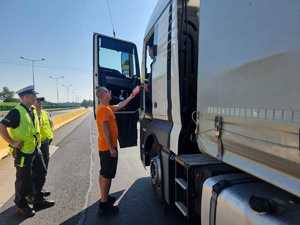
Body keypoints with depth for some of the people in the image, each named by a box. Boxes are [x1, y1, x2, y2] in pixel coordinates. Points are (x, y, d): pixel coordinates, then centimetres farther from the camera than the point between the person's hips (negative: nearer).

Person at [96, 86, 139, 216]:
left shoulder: (107, 107, 13)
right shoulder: (103, 109, -18)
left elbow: (120, 106, 25)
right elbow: (105, 130, -23)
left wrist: (132, 95, 24)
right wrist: (111, 148, -23)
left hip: (105, 147, 10)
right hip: (108, 148, -10)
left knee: (103, 174, 18)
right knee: (107, 175, -3)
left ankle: (104, 197, 31)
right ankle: (104, 205, 6)